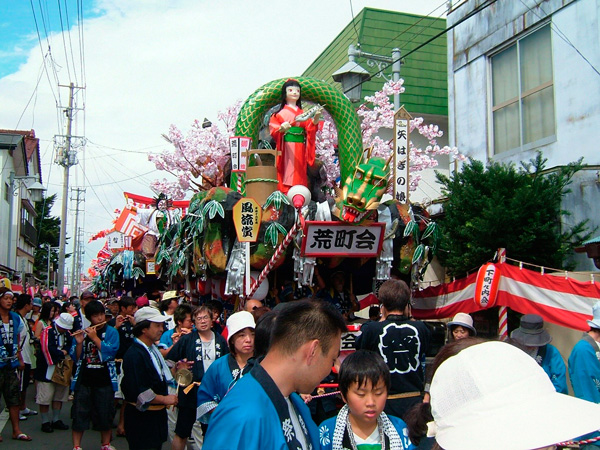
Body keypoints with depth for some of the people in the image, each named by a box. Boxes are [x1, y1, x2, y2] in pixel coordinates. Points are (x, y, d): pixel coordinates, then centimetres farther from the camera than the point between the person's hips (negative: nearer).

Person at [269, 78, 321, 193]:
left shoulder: (303, 113, 18)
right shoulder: (280, 113, 7)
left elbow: (310, 130, 8)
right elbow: (272, 128, -3)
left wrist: (315, 120, -10)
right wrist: (281, 129, -23)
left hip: (300, 149, 4)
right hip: (286, 148, -4)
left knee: (300, 175, -1)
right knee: (287, 174, -12)